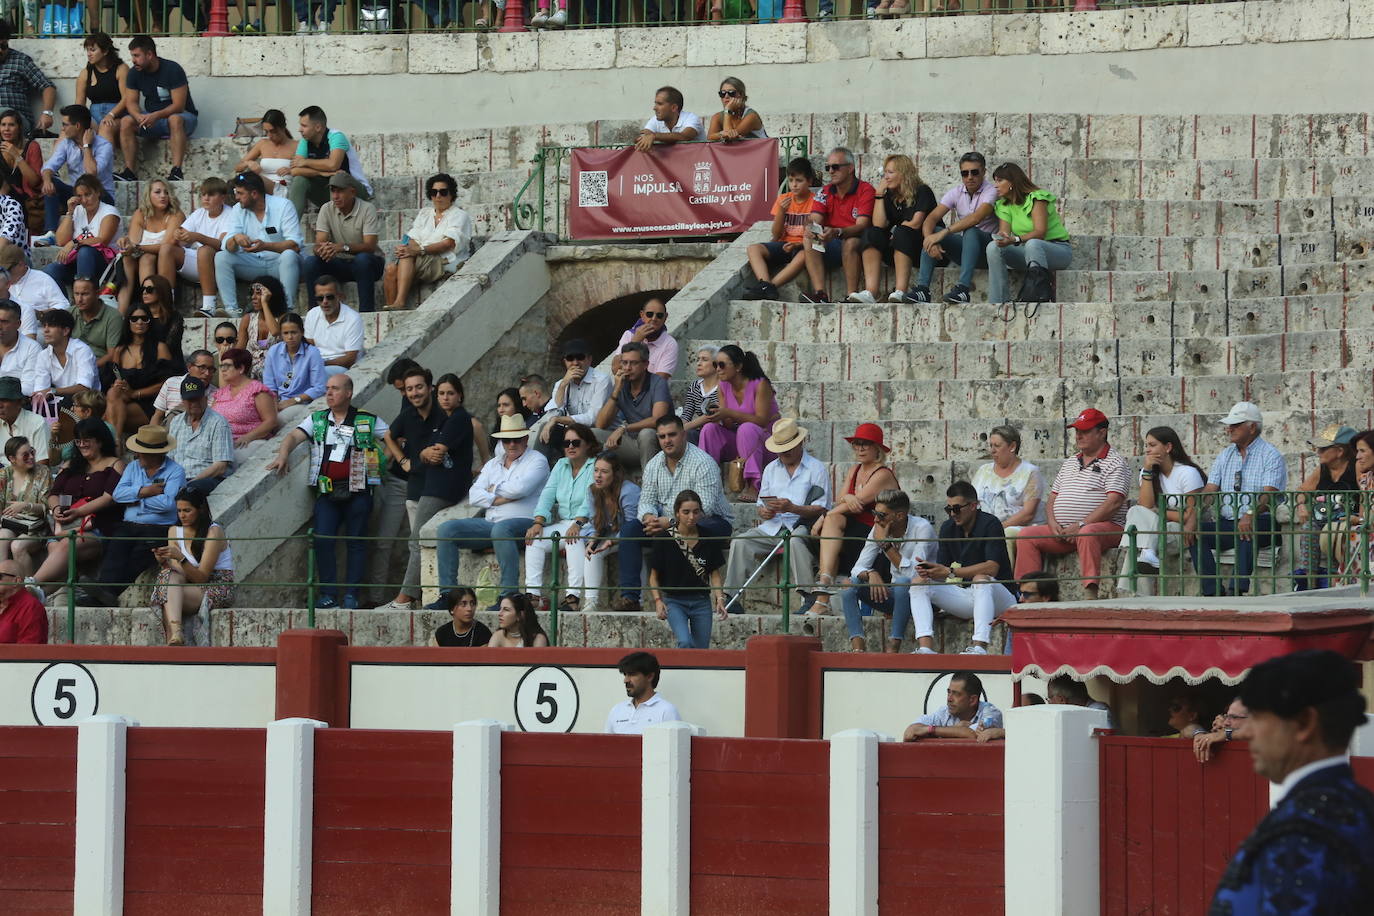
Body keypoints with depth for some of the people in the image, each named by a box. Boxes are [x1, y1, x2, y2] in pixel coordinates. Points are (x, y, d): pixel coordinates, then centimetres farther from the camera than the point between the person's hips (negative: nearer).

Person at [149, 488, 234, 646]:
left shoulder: (214, 532, -9)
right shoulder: (174, 531, 9)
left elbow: (201, 577, -15)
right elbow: (174, 571, -1)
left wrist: (180, 558, -28)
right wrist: (163, 561, -21)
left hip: (218, 588, -5)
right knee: (170, 575, -29)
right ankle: (175, 635, -48)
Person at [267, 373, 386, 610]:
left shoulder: (368, 421, 7)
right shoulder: (317, 420, 14)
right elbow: (294, 436, 4)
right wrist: (283, 454, -15)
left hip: (357, 490, -2)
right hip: (327, 491, 2)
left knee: (355, 541, -1)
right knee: (323, 540, -10)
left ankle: (351, 594, 3)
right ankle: (328, 594, -5)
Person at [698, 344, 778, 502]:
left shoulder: (760, 384, -15)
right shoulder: (724, 386, 3)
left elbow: (761, 421, -23)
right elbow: (728, 424, 0)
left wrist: (729, 413, -30)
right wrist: (718, 415, -24)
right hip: (736, 442, 6)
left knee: (747, 428, -37)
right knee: (709, 428, -18)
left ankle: (752, 486, -41)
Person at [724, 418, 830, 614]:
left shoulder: (816, 469, 6)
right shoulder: (771, 469, 23)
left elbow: (821, 509, -4)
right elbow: (761, 504, 21)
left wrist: (793, 508, -20)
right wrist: (763, 512, -6)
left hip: (800, 526, -5)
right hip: (771, 527, 5)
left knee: (795, 541, -40)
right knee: (739, 543, -21)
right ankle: (731, 598, -25)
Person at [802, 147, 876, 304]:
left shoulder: (865, 190, -7)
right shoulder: (825, 193, 9)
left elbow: (862, 226, -19)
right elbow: (815, 221, -1)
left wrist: (837, 232, -37)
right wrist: (812, 230, -28)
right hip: (831, 247, 5)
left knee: (850, 242, -36)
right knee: (809, 242, -22)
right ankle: (820, 294, -36)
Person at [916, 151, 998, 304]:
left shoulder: (992, 191, -13)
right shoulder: (956, 192, 4)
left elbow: (976, 217, -31)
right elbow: (932, 218, -7)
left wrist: (944, 232, -38)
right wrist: (930, 240, -29)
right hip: (964, 247, 5)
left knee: (971, 231, -35)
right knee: (932, 231, -18)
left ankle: (963, 288, -45)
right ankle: (922, 289, -29)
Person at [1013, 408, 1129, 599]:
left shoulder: (1114, 462, 0)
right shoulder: (1070, 464, 23)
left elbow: (1114, 503, -13)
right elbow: (1052, 499, 23)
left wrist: (1081, 525, -19)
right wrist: (1053, 524, 0)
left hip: (1106, 527, -7)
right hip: (1062, 531, 7)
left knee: (1087, 533, -40)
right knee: (1026, 536, -10)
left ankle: (1091, 592, -50)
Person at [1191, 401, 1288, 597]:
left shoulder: (1271, 456, -1)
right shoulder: (1225, 455, 18)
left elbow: (1268, 496, -15)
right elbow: (1209, 490, 10)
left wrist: (1250, 515, -35)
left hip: (1261, 523, -6)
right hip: (1226, 524, 6)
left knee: (1248, 528, -39)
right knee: (1196, 530, -21)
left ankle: (1236, 589, -46)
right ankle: (1213, 591, -28)